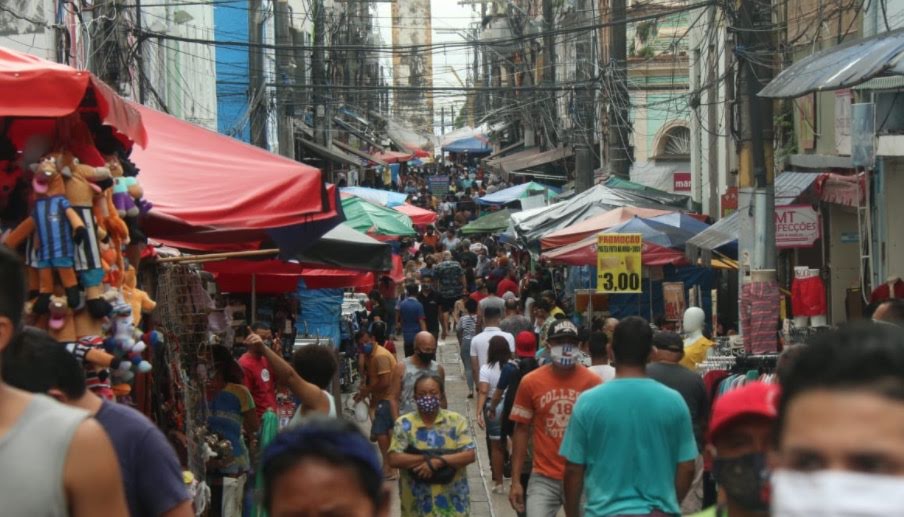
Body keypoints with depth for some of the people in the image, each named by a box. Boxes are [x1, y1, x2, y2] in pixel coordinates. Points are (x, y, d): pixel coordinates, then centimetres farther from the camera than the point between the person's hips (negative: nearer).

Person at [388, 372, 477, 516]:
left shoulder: (456, 421, -1)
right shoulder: (404, 424, -2)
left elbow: (470, 455, -10)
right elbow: (394, 459, -11)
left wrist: (437, 461, -21)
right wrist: (427, 458, -20)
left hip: (451, 504, 0)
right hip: (417, 505, 0)